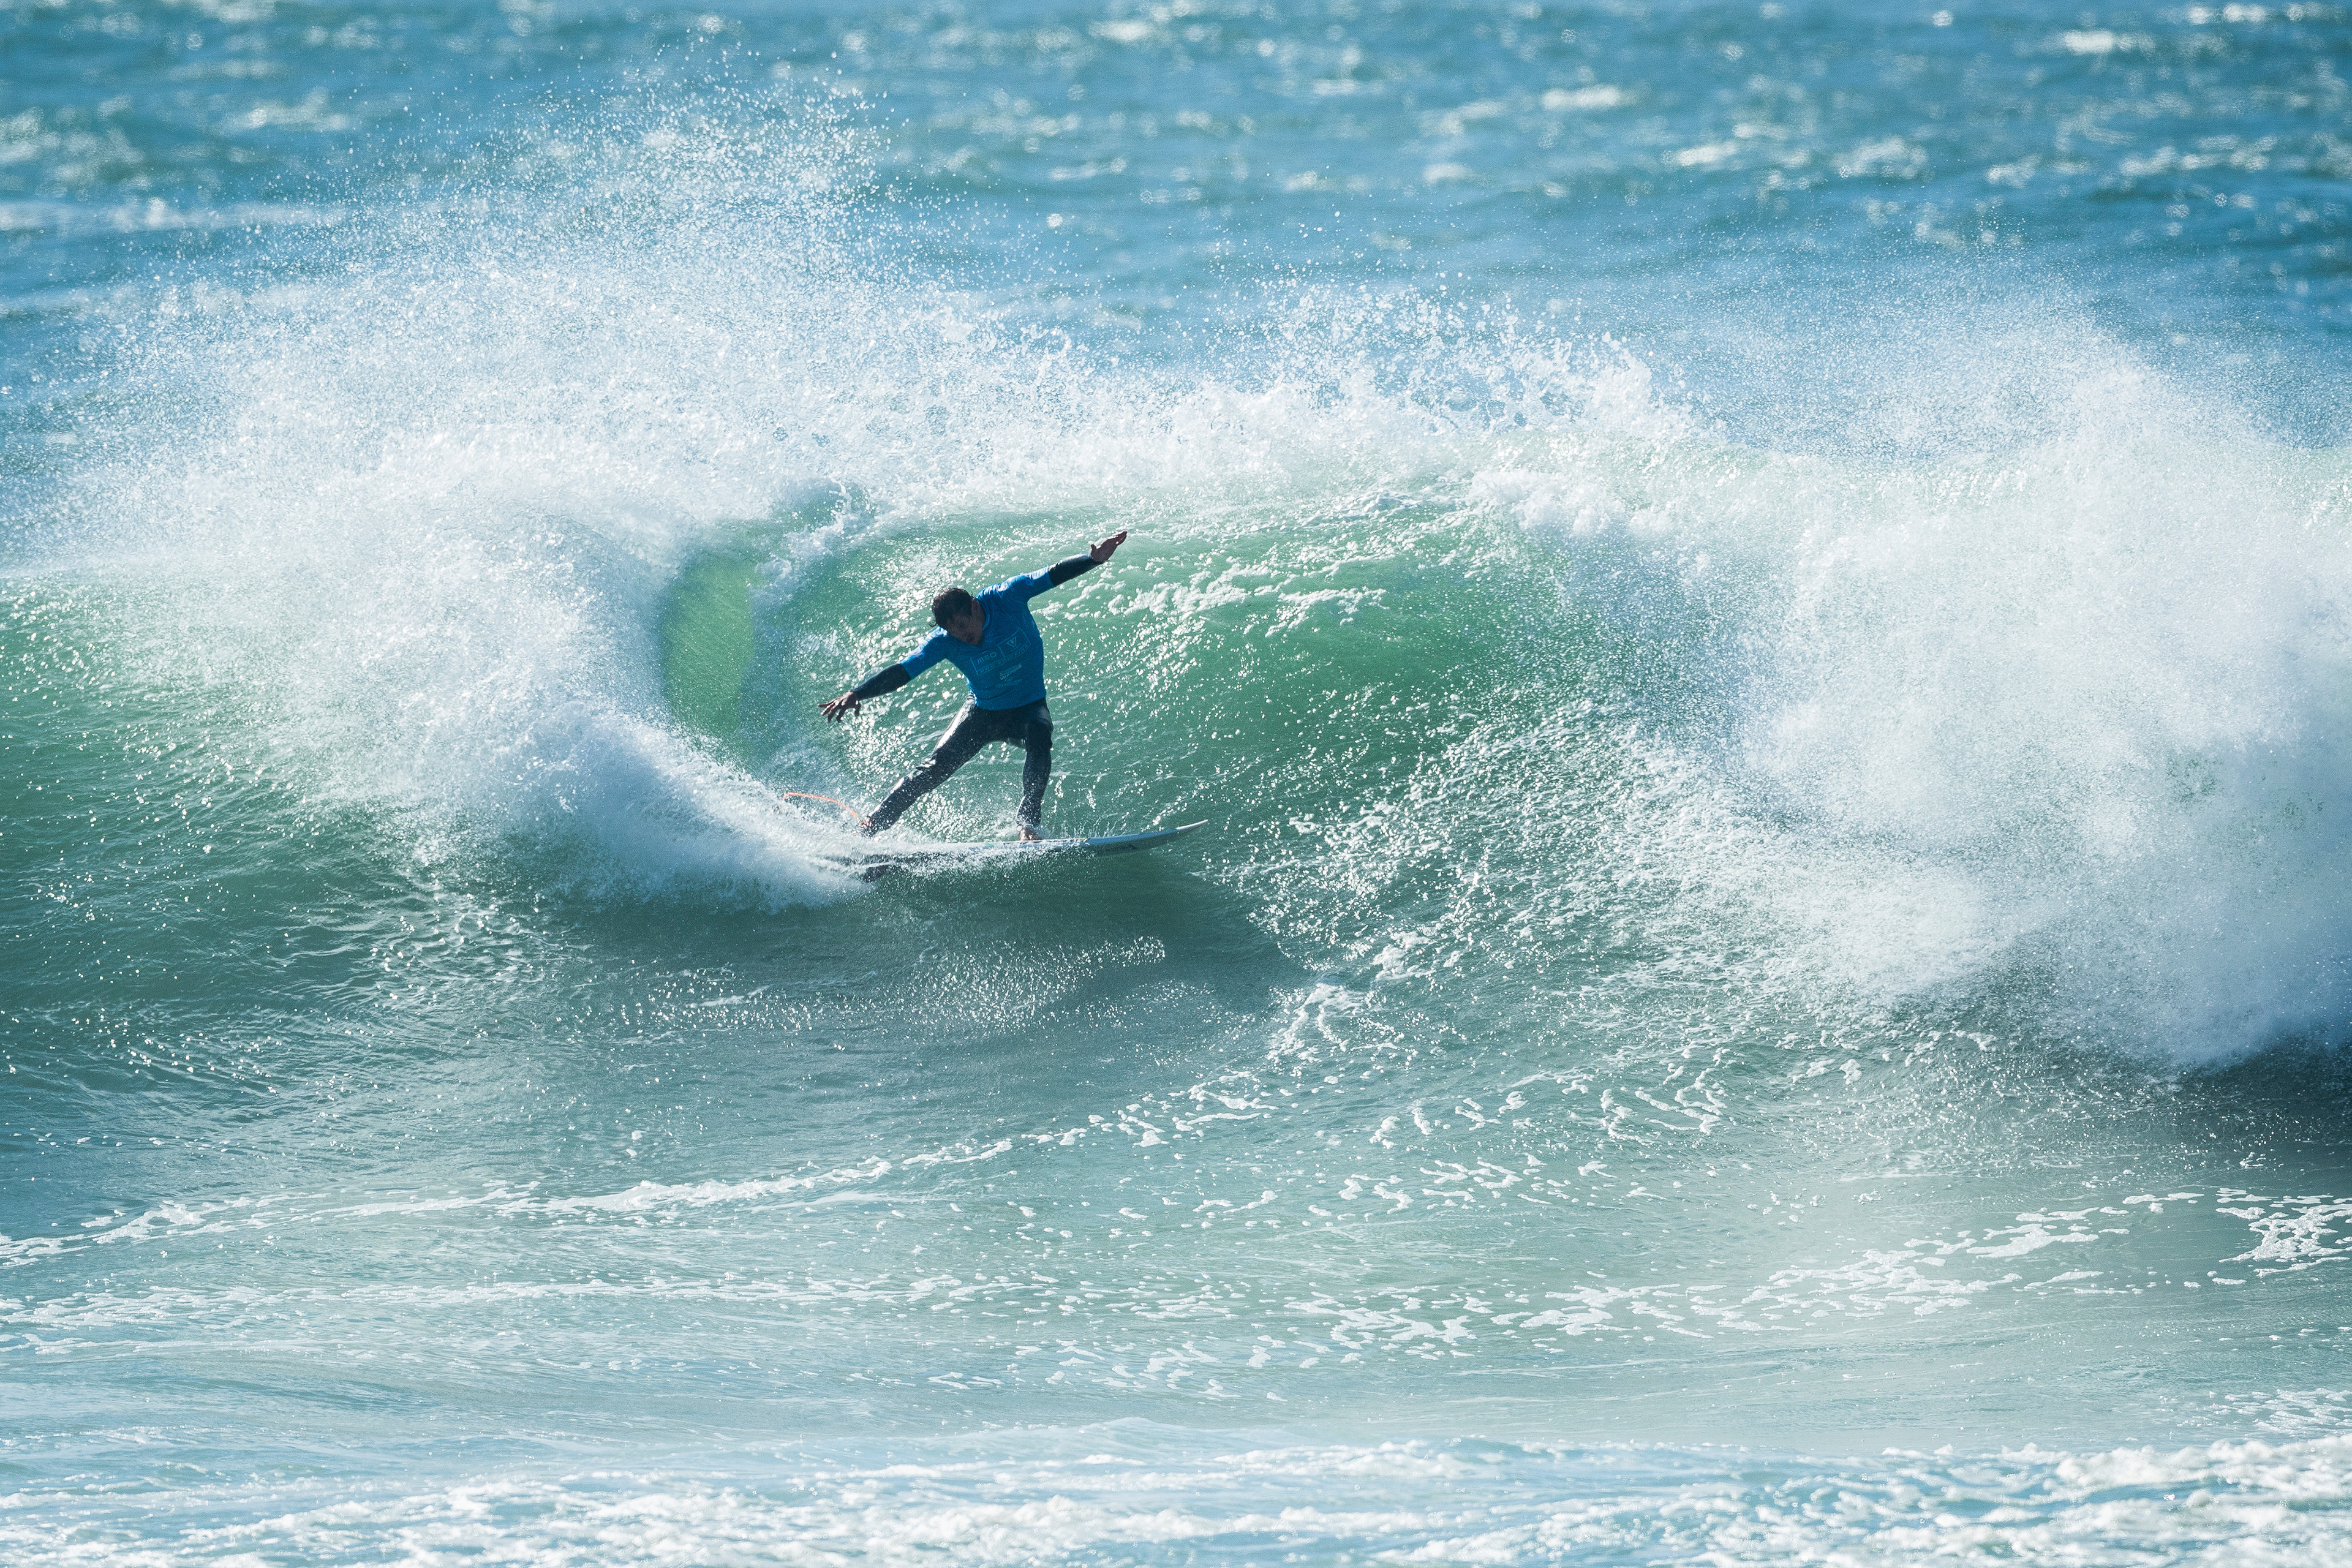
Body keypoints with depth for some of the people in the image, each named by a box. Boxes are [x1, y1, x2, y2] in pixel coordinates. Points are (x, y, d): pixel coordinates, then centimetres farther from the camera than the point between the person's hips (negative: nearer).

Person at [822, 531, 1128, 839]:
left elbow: (1054, 574, -19)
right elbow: (902, 672, -23)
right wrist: (857, 693, -36)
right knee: (936, 767, -11)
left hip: (1029, 707, 0)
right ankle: (869, 829, -5)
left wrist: (1093, 558, -33)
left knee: (1040, 739, -34)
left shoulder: (1007, 597, -20)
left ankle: (1028, 824, -34)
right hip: (983, 711, 1)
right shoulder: (944, 643, -19)